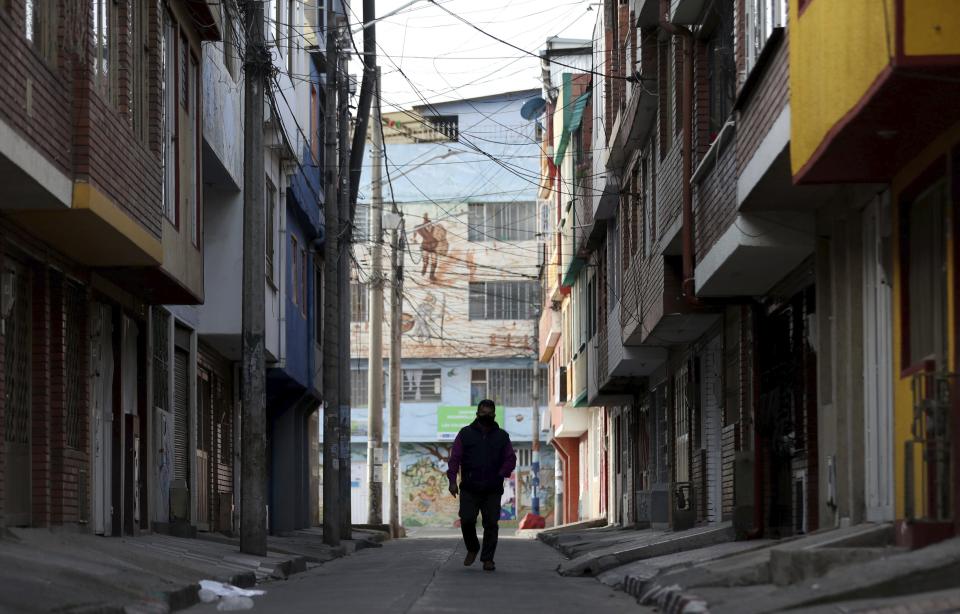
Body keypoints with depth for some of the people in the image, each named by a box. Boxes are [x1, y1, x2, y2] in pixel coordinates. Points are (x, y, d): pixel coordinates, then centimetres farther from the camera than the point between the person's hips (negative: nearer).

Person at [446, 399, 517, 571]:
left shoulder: (502, 436, 12)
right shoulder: (465, 433, 7)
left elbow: (510, 459, 11)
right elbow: (454, 458, 3)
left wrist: (501, 475, -5)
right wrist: (452, 481, -7)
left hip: (493, 491, 1)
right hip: (469, 489, -1)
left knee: (491, 523, -3)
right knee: (467, 520, -7)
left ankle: (487, 559, 4)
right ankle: (472, 549, 18)